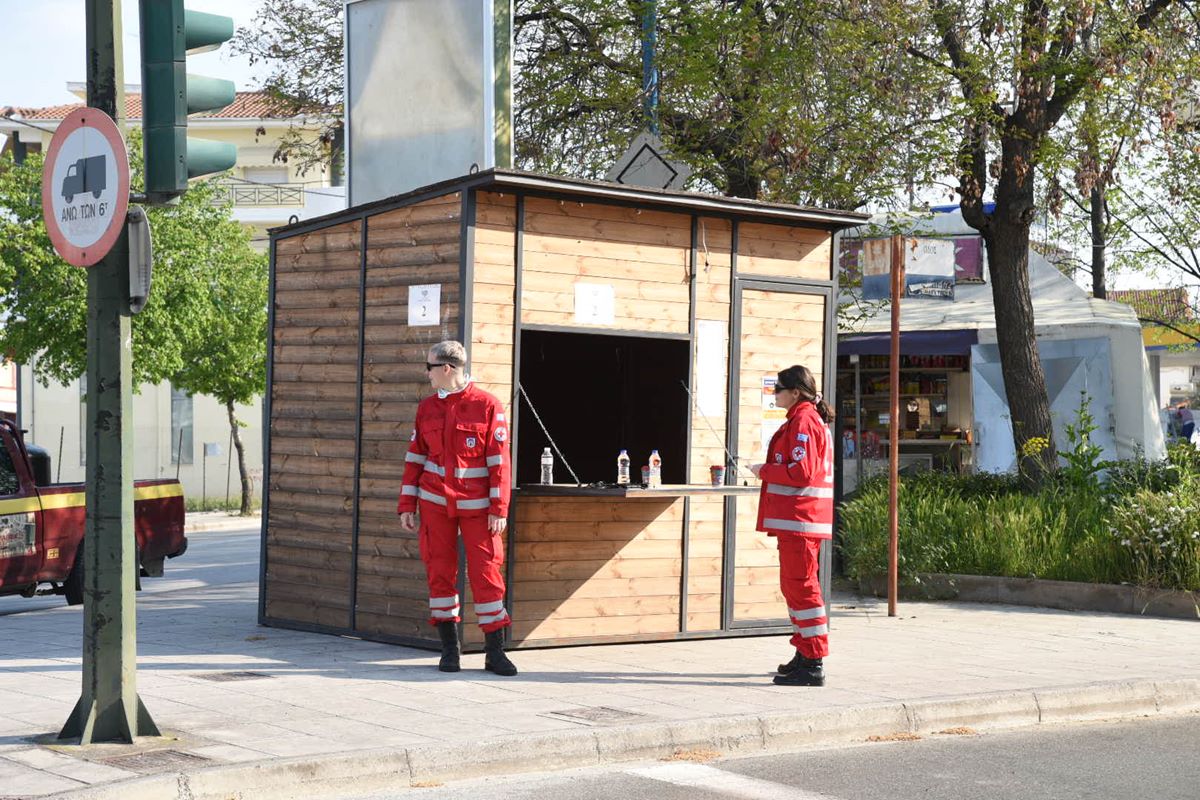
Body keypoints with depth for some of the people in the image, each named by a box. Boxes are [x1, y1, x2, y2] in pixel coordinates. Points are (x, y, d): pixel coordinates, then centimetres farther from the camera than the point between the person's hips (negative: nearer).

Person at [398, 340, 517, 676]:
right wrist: (407, 506, 6)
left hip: (477, 505, -4)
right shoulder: (427, 407, 6)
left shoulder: (488, 406, -7)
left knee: (486, 572, -4)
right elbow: (415, 457, 10)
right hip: (435, 503, 4)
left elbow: (499, 460, -7)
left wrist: (499, 509, -11)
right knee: (440, 572, 4)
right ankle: (449, 648, 13)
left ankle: (494, 651, 4)